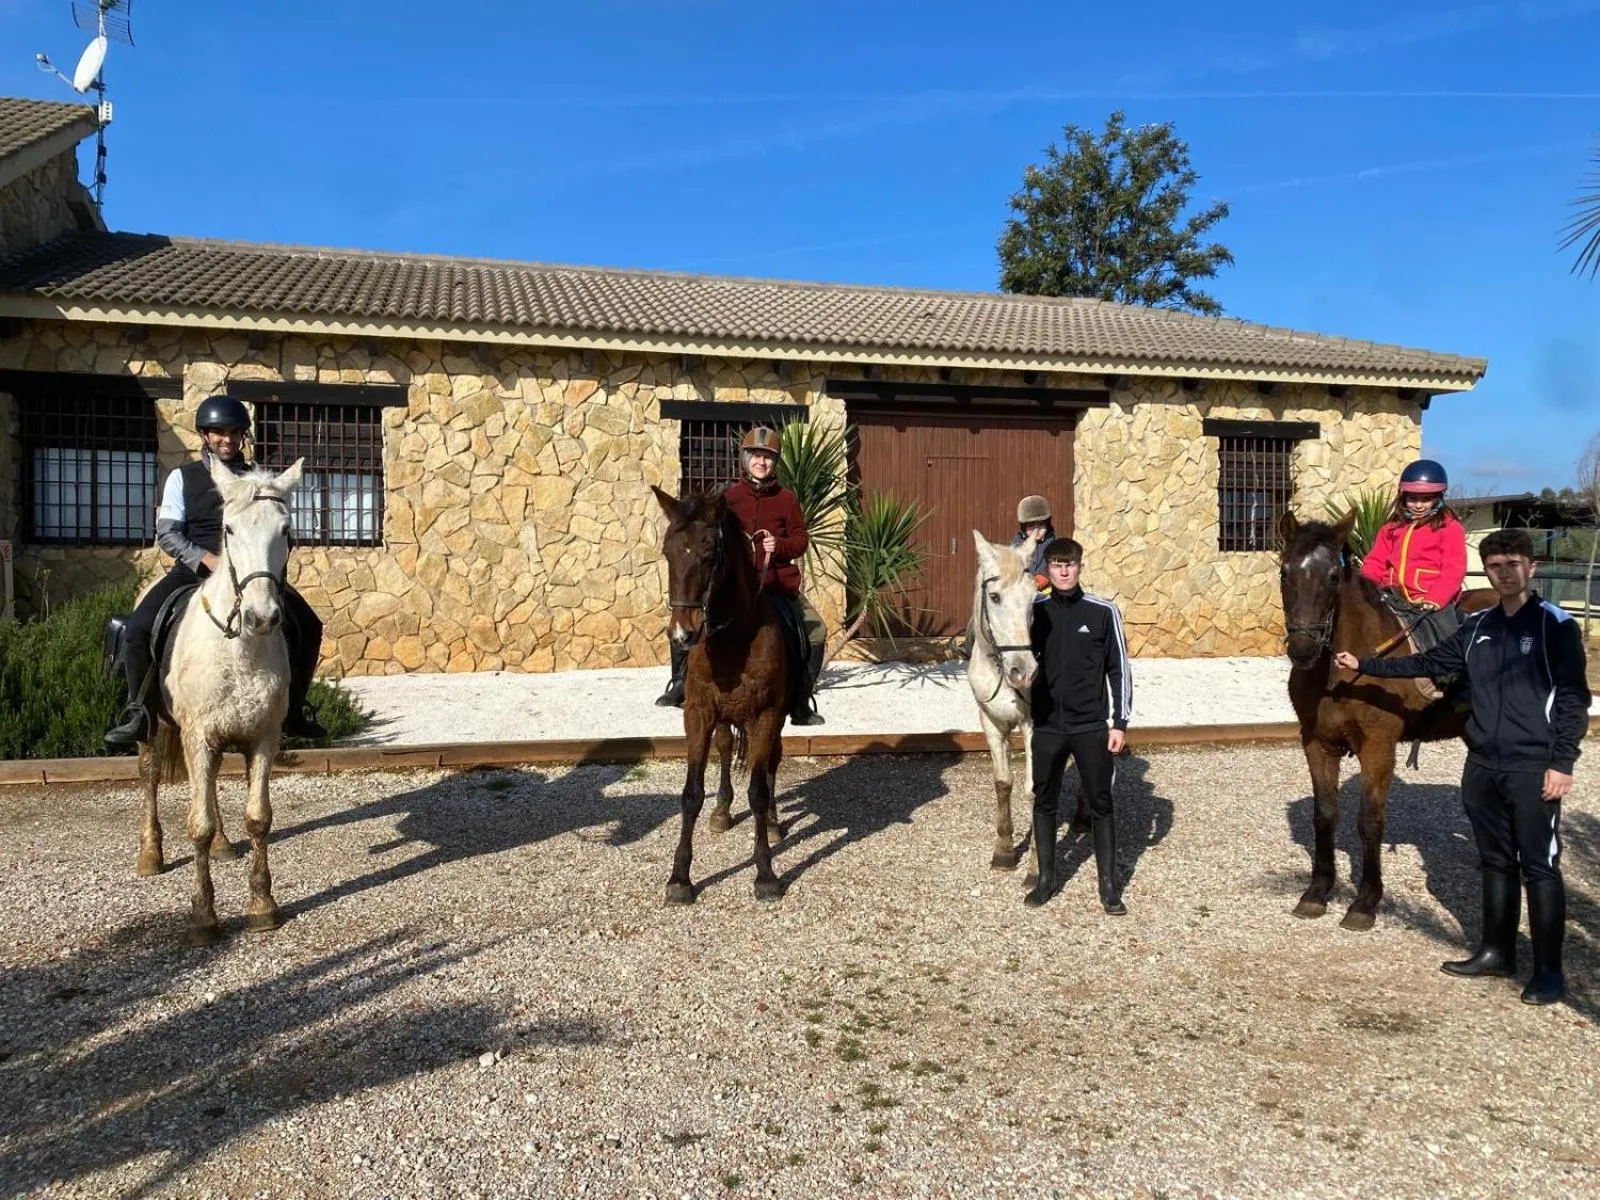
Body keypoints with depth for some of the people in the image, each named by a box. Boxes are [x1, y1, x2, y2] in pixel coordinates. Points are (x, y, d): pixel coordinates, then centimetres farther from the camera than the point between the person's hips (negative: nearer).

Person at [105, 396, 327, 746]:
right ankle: (138, 714, -1)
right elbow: (166, 533, -4)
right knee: (138, 629, -21)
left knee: (308, 628, -8)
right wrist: (208, 560, -19)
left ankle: (294, 712, 10)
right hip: (195, 569, -1)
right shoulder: (183, 477, 2)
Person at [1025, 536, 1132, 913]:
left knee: (1101, 804, 6)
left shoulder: (1103, 612, -5)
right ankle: (1046, 878, 25)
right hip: (1047, 727, 2)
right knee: (1044, 803, 11)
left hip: (1092, 727, -2)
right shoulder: (1034, 611, 0)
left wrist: (1120, 722, -4)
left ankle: (1109, 885, 17)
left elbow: (1120, 670, -1)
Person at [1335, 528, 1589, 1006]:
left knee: (1539, 867, 0)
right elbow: (1427, 663, 16)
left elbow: (1574, 700, -9)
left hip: (1533, 770, -6)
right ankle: (1497, 951, 26)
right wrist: (1364, 666, 11)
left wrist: (1562, 763, -15)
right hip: (1482, 768, 6)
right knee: (1495, 862, 15)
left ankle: (1549, 970, 9)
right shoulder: (1477, 627, 10)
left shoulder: (1555, 625, -7)